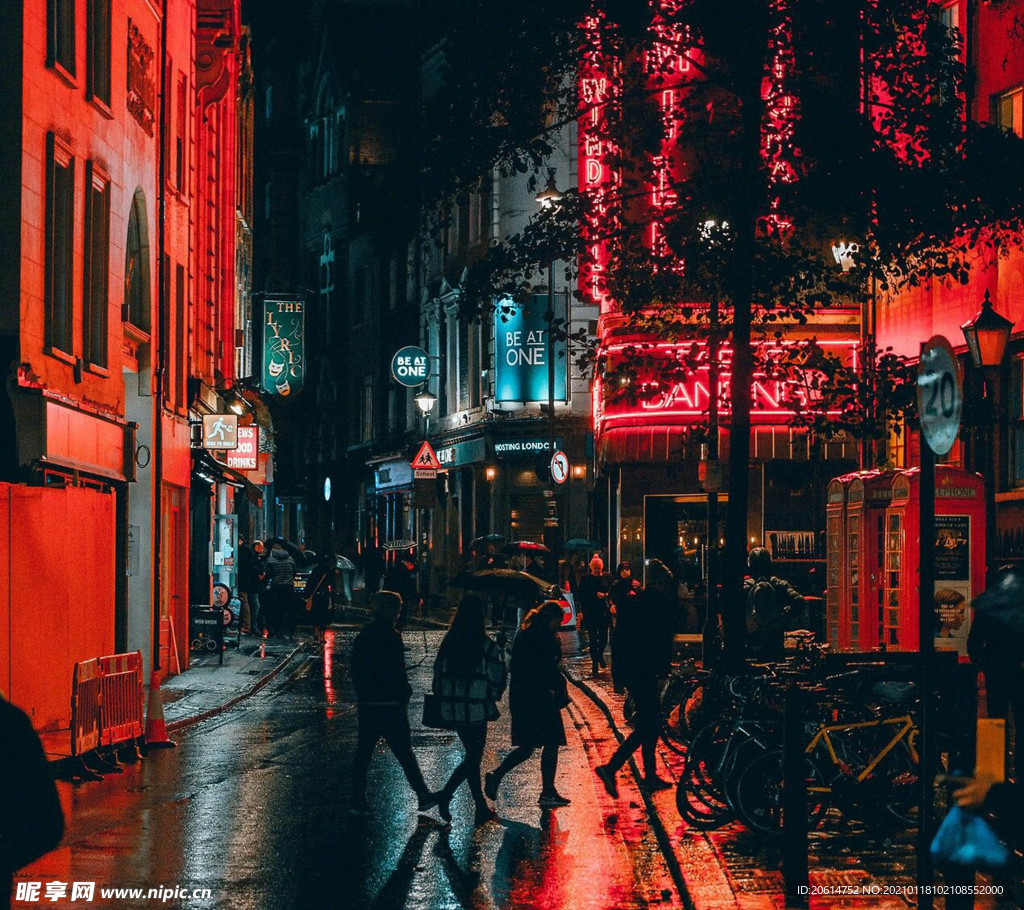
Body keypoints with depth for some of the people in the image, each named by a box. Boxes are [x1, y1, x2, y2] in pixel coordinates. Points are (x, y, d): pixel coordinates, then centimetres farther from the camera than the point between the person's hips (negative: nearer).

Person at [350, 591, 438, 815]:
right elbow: (398, 672, -16)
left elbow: (356, 672, 14)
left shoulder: (362, 637, 10)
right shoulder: (391, 636, -13)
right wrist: (405, 697, -7)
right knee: (403, 752, 1)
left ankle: (358, 800, 8)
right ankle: (423, 796, 8)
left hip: (366, 703, 6)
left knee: (363, 752, 9)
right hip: (390, 704, -6)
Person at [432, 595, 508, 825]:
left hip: (453, 709, 5)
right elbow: (497, 678, -7)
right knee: (473, 758, 5)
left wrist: (444, 698, 17)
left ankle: (482, 808, 16)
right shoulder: (487, 646, -12)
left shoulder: (449, 643, 1)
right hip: (477, 709, -5)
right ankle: (445, 795, -8)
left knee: (472, 756, 16)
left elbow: (438, 673, 6)